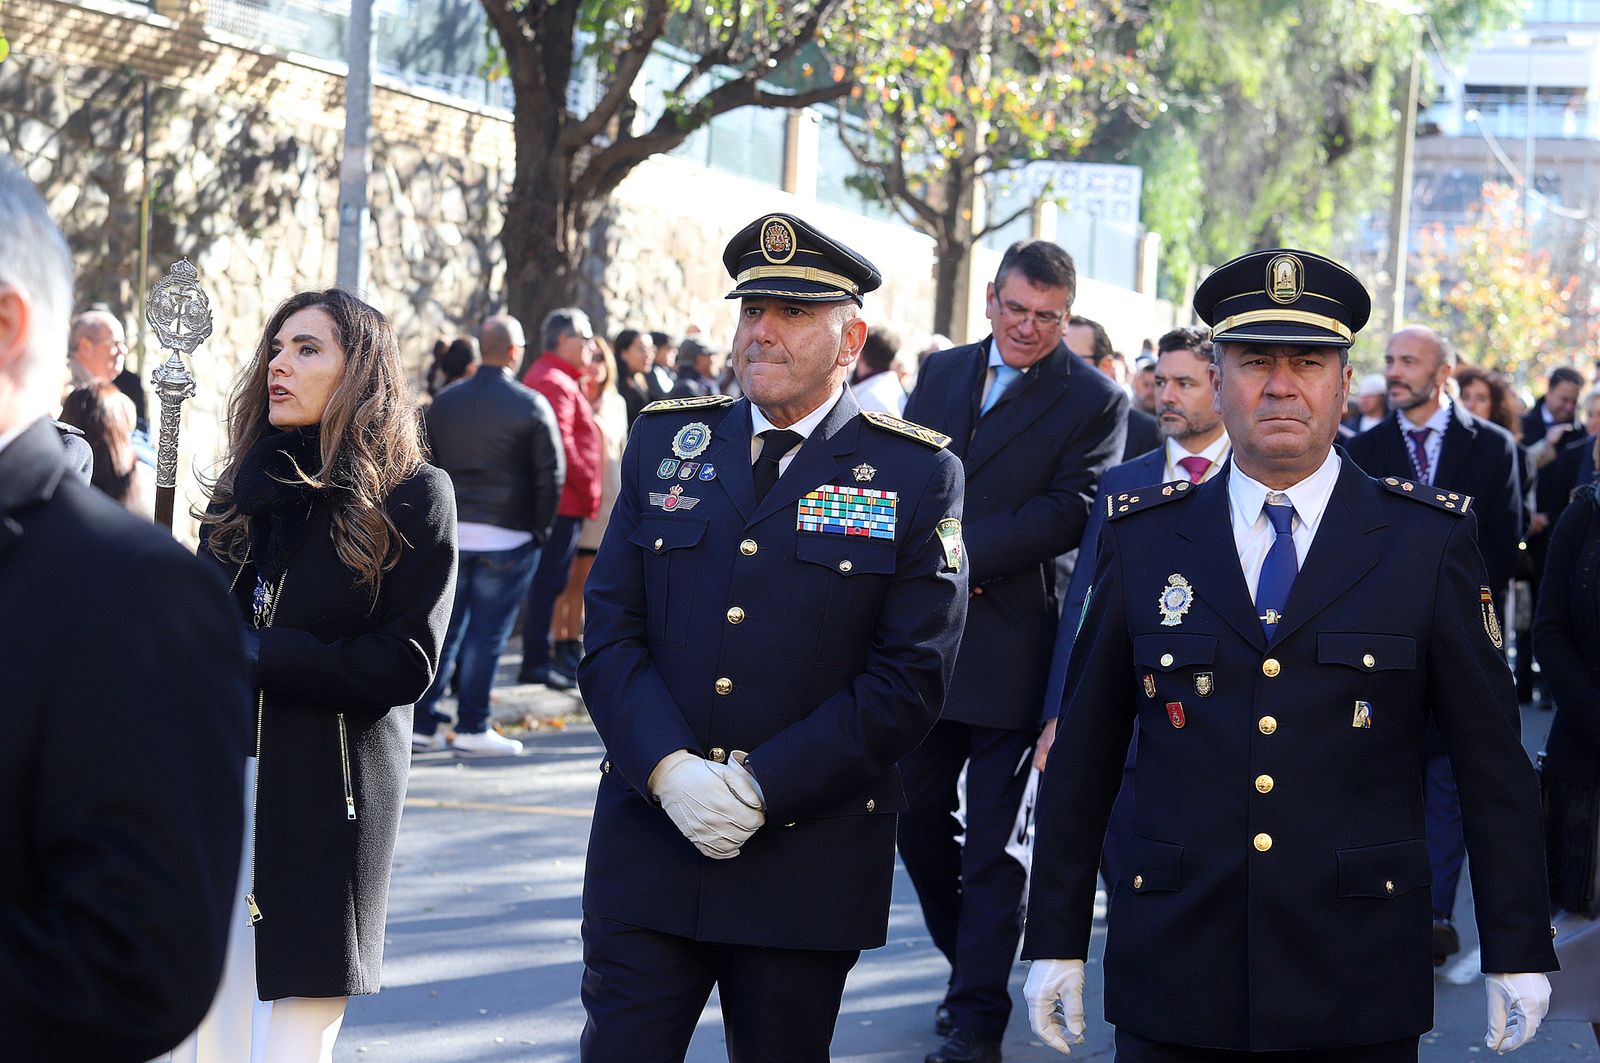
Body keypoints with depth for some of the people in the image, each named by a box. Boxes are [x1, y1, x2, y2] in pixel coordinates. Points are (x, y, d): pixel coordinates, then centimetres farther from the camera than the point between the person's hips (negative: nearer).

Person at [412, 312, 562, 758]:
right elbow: (551, 473, -7)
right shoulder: (531, 405, -8)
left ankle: (421, 723, 9)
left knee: (443, 628, 10)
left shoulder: (444, 402, 7)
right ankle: (471, 729, 2)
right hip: (506, 539, -4)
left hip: (450, 533, 4)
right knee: (486, 634, 0)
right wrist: (540, 529, 4)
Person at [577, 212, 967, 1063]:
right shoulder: (665, 443, 8)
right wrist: (670, 770, -13)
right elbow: (609, 632, 4)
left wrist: (761, 787, -14)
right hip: (647, 846, 2)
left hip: (809, 859, -2)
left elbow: (910, 679, -7)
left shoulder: (917, 476, -1)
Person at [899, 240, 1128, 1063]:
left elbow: (1069, 514, -14)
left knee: (994, 841, 0)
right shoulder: (941, 374, 11)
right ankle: (970, 963, 32)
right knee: (916, 816, 12)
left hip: (1013, 648, -5)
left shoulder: (1094, 400, -5)